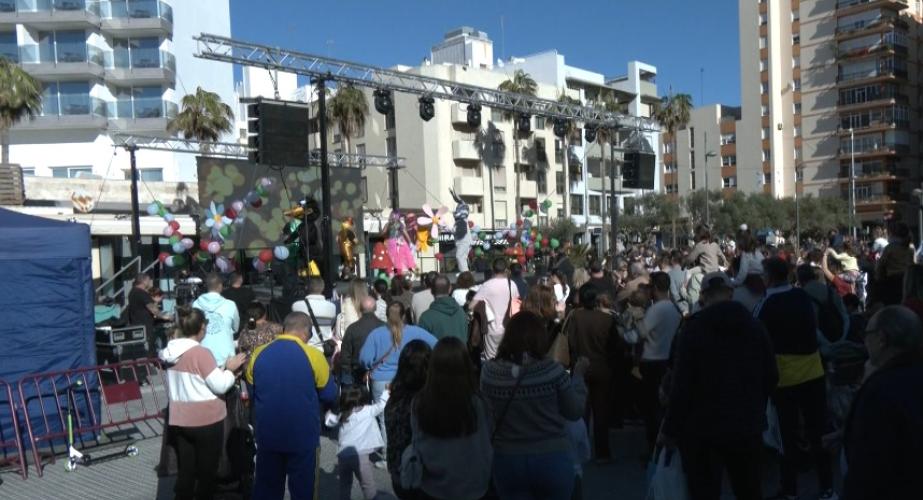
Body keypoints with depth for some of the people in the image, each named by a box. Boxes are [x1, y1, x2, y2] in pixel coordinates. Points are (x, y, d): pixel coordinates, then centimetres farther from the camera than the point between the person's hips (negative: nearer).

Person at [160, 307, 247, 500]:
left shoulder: (170, 351, 3)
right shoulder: (200, 353, -20)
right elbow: (219, 386, -18)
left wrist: (222, 370, 16)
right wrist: (230, 369, -2)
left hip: (179, 420, 6)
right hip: (206, 420, -6)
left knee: (185, 472, 14)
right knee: (206, 472, 9)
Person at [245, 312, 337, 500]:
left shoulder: (258, 354, -2)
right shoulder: (313, 355, -12)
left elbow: (252, 393, 11)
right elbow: (329, 395, -2)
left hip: (267, 434, 3)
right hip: (303, 435, -3)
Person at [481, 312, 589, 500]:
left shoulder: (489, 371, -12)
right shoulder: (552, 371, -17)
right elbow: (575, 412, -4)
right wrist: (578, 374, 9)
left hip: (507, 461, 1)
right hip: (551, 460, -1)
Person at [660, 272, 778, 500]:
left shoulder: (694, 328, -11)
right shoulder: (755, 326, 3)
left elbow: (682, 384, -15)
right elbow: (771, 377, 7)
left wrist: (670, 429, -7)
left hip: (702, 428, -4)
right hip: (746, 426, 5)